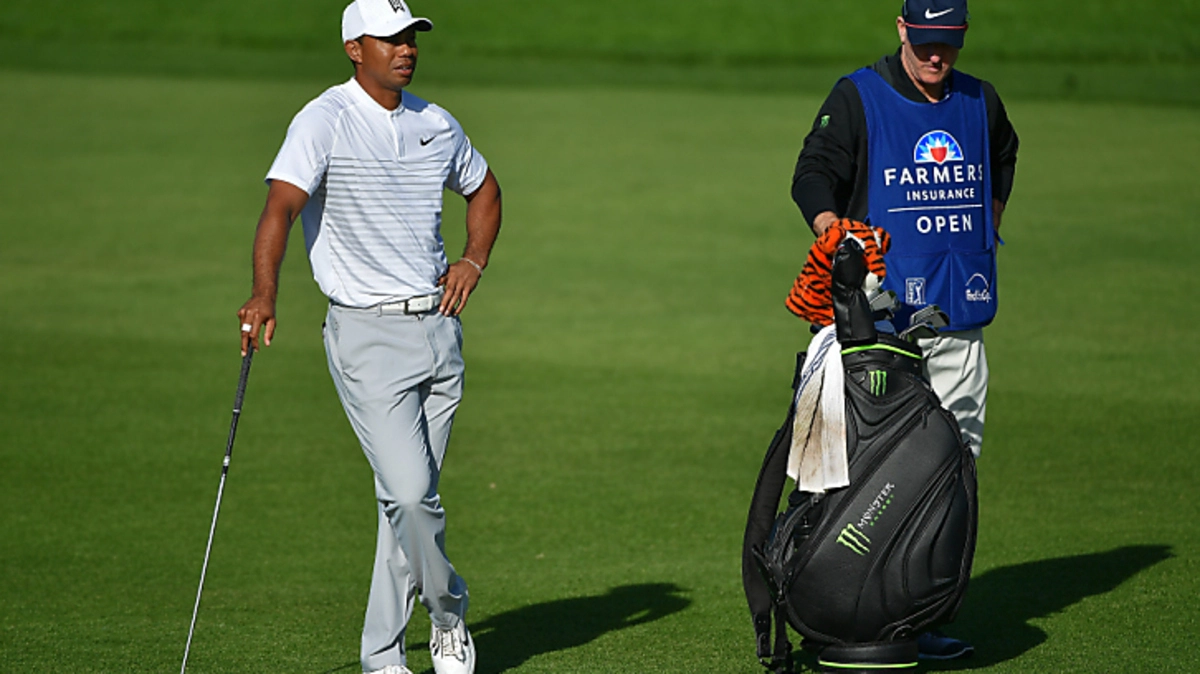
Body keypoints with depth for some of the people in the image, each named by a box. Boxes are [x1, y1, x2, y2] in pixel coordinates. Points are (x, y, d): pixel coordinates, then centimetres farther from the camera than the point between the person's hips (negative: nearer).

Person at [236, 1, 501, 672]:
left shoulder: (435, 124, 10)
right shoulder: (326, 121, -10)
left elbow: (484, 188, 29)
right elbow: (281, 206, -23)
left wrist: (474, 261, 11)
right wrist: (265, 295, -39)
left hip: (439, 331, 6)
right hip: (368, 334, -6)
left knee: (409, 495, 7)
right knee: (410, 491, -16)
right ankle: (448, 611, 9)